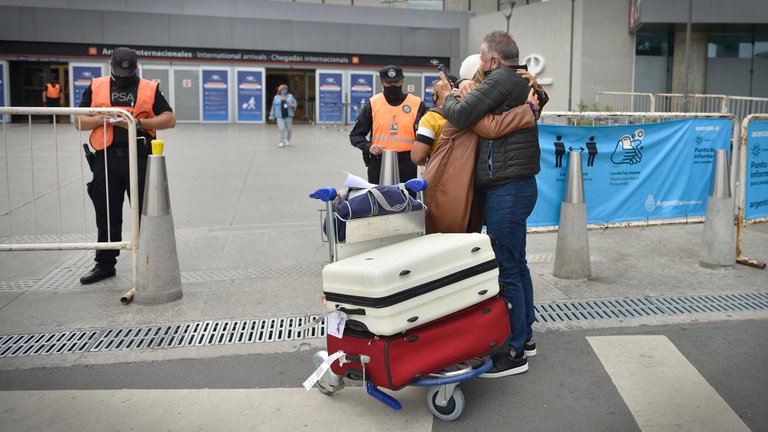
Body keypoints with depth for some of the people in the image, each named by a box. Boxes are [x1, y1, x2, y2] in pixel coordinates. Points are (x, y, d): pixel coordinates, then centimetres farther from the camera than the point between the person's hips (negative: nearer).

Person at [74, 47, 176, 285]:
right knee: (106, 215, 11)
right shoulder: (96, 87, 10)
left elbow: (170, 119, -1)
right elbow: (79, 122, 9)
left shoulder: (150, 89, 6)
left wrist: (139, 123, -12)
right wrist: (102, 119, -10)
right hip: (106, 159, 2)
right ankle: (105, 264, 24)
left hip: (140, 158, -2)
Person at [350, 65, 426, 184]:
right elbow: (356, 135, 8)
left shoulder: (416, 104, 2)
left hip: (407, 166, 0)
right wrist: (368, 146, -11)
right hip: (378, 164, 1)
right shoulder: (373, 104, 3)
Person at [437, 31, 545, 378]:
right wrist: (468, 95, 5)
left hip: (506, 190, -11)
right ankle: (525, 336, 30)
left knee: (506, 271, -5)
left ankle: (514, 352, 4)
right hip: (519, 186, 11)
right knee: (517, 265, 18)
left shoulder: (501, 80, -12)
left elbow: (461, 116, -17)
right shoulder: (521, 84, 19)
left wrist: (448, 96, 2)